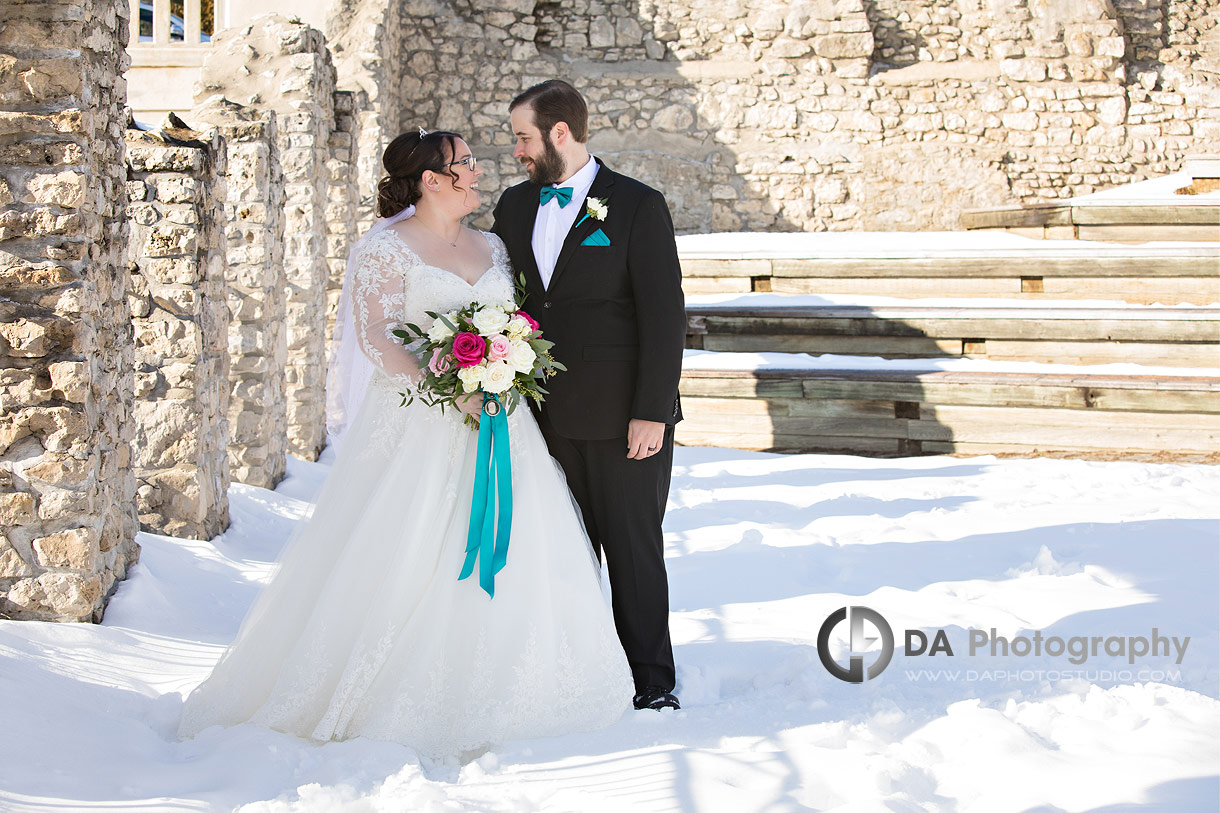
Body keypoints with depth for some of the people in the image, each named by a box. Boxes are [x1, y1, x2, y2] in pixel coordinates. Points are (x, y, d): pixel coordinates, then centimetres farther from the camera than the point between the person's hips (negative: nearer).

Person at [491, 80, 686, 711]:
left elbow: (664, 316, -9)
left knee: (634, 551, 4)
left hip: (622, 420, -4)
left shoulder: (638, 207, -6)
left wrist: (651, 413, -14)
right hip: (545, 418, 5)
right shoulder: (514, 207, 10)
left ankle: (653, 682, 15)